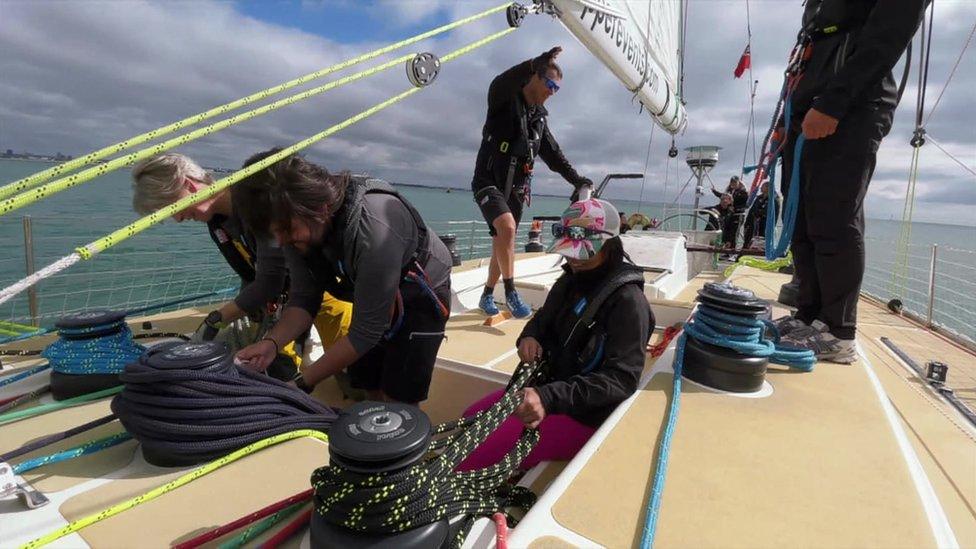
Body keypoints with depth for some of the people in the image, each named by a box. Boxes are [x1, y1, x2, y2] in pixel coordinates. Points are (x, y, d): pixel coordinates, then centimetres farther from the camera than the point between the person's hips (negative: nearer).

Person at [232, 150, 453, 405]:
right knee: (370, 390, 10)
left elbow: (366, 331, -31)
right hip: (372, 298, 6)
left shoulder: (374, 231, -39)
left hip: (421, 296, -6)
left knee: (397, 401, -6)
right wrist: (271, 342, -27)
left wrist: (302, 382, -25)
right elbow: (304, 297, -9)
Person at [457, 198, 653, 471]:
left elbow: (623, 377, -25)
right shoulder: (570, 281, 4)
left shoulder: (628, 300, -19)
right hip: (550, 389, 8)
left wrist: (550, 397, -35)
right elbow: (542, 320, 18)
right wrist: (529, 337, -8)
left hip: (587, 415, -8)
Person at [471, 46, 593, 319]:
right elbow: (499, 84, -30)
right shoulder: (505, 101, -6)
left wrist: (576, 180, 9)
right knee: (507, 227, -29)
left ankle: (487, 295, 21)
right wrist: (534, 63, -44)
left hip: (515, 188, 7)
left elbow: (553, 154, 18)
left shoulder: (539, 117, 15)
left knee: (502, 242, 7)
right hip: (489, 182, -7)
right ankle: (511, 293, -20)